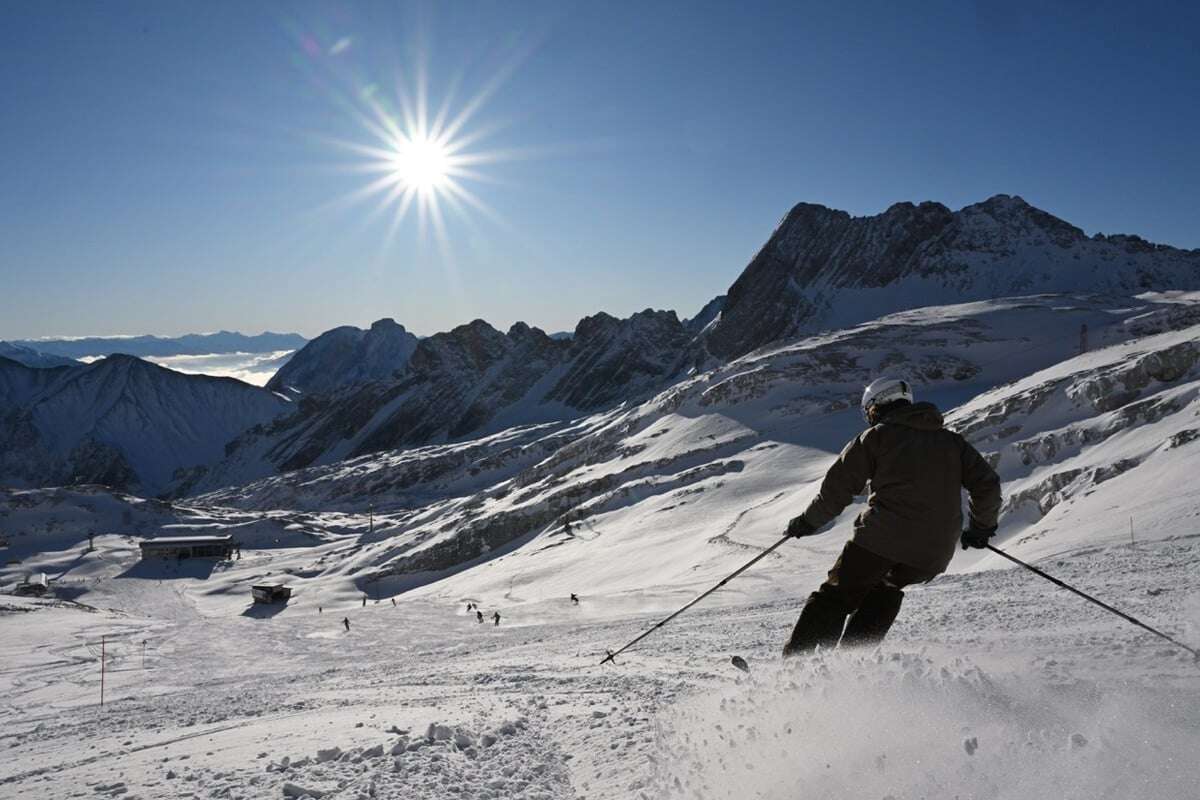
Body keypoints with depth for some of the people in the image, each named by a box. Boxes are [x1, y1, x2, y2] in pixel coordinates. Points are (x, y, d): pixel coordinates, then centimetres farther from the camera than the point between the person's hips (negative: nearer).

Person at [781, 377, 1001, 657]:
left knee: (837, 595, 8)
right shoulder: (951, 440, 19)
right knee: (886, 591, 29)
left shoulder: (876, 436, 6)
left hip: (882, 537, -4)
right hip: (933, 555, 5)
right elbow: (987, 484, 14)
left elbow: (837, 487, 2)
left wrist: (807, 521, 14)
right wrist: (982, 526, 30)